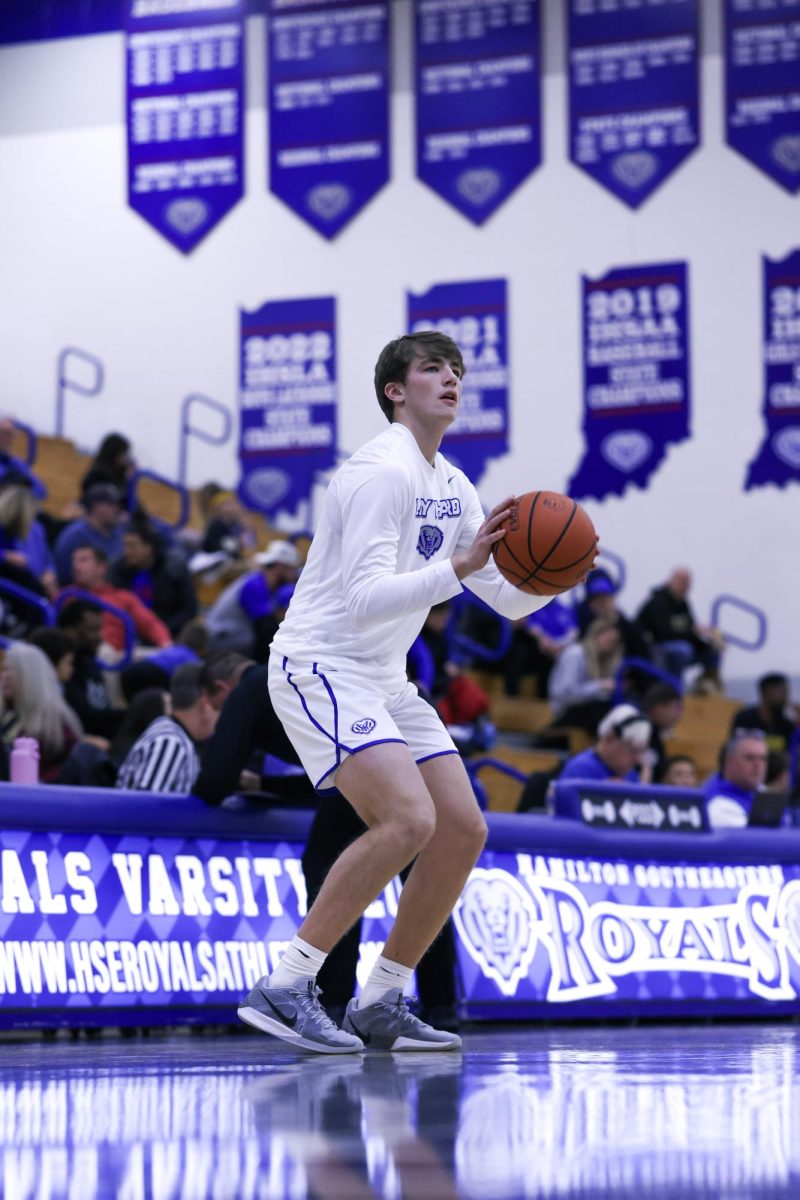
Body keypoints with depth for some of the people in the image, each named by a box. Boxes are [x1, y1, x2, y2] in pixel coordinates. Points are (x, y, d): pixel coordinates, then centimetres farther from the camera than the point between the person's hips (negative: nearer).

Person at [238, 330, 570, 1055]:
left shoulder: (452, 487, 13)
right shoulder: (383, 472, -16)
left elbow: (510, 599, 15)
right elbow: (366, 597, -25)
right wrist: (459, 568, -33)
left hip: (385, 680, 9)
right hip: (320, 666, -9)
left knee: (463, 829, 1)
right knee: (407, 819, -25)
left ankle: (380, 1007, 8)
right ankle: (284, 988, -20)